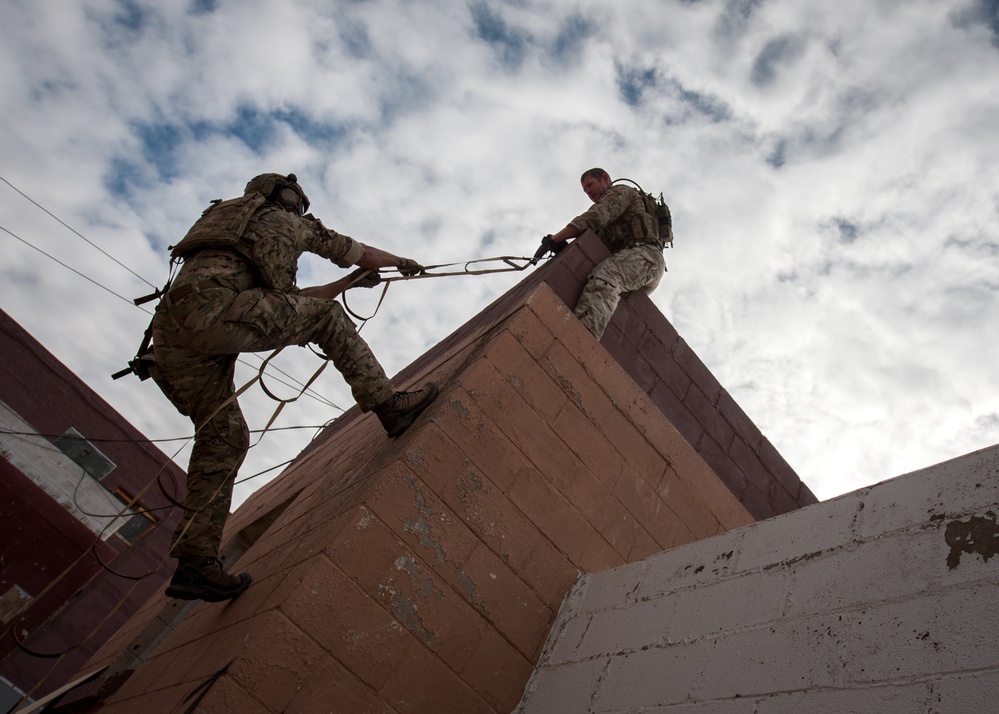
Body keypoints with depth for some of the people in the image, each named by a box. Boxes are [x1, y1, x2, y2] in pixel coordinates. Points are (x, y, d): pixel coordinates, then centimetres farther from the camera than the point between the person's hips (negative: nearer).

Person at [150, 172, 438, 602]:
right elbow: (354, 252, 27)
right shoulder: (282, 220, 20)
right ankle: (388, 404, 1)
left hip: (171, 331, 8)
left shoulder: (235, 227, 40)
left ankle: (195, 562, 8)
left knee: (224, 438, 10)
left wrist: (351, 282, 47)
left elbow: (290, 296, 42)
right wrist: (402, 262, 42)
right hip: (210, 309, -8)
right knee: (326, 317, 6)